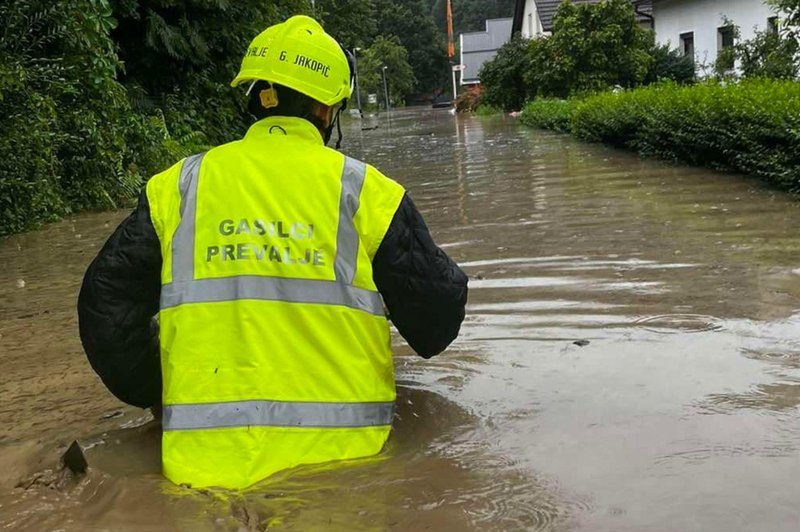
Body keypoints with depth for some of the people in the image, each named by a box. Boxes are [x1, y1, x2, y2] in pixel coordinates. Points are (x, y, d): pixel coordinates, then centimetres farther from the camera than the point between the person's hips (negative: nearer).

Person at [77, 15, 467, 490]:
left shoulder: (178, 188, 7)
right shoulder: (364, 191, 0)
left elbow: (108, 302, 11)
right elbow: (437, 316, 5)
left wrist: (157, 393, 24)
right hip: (343, 455, -2)